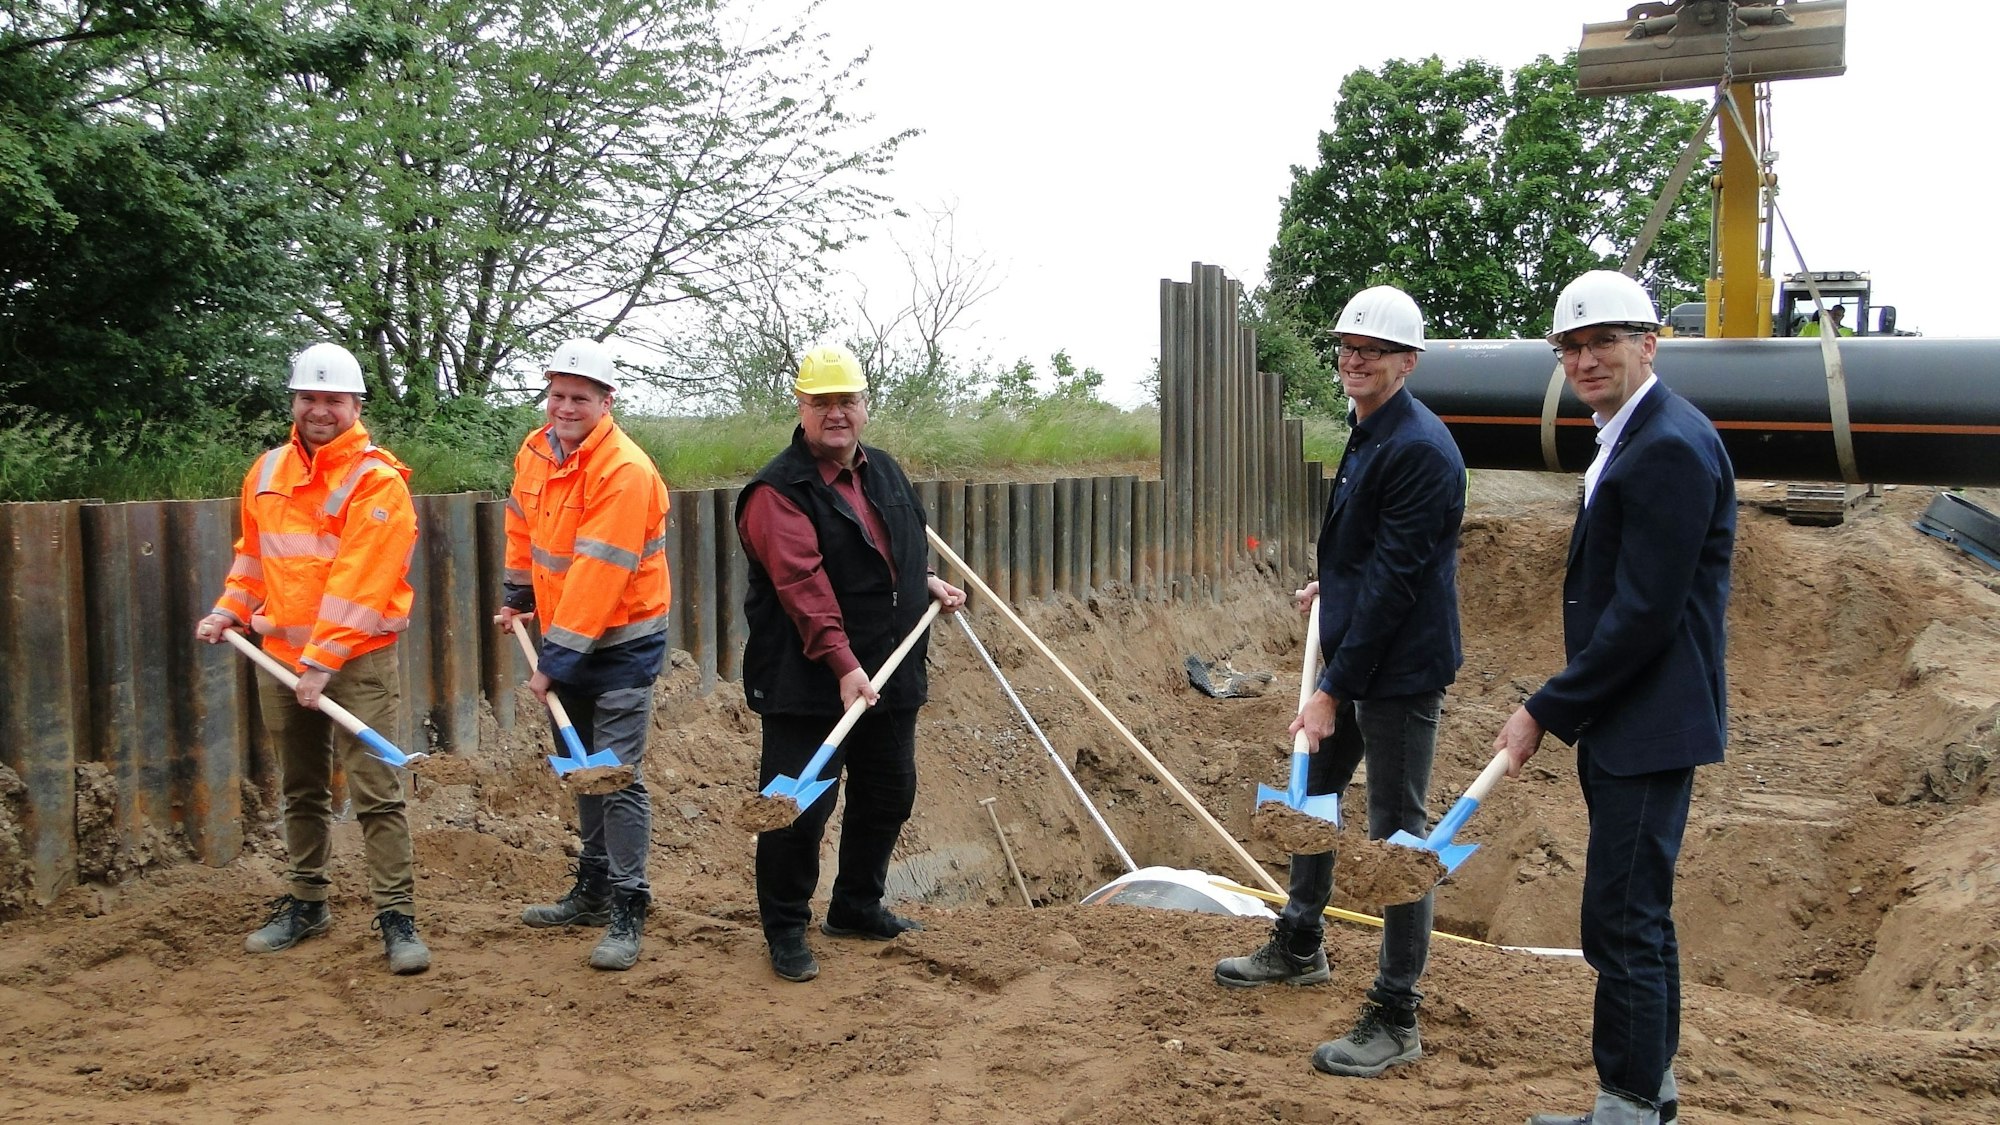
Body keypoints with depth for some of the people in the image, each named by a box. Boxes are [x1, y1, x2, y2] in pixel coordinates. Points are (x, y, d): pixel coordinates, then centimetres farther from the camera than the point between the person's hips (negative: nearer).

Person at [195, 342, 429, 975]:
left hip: (358, 659, -6)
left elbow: (359, 582, -18)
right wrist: (228, 612, 7)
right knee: (301, 790, 16)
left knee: (376, 792, -7)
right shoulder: (266, 472, 10)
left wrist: (323, 662, -21)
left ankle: (396, 917, -2)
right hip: (280, 656, 6)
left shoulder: (378, 480, -12)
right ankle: (306, 903, 29)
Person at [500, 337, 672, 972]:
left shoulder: (625, 471, -23)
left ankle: (628, 913, -1)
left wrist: (554, 662, -25)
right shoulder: (536, 451, 3)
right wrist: (518, 598, 23)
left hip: (623, 644, -8)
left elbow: (597, 576, -26)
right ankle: (592, 891, 31)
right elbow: (524, 532, 20)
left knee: (617, 777, -9)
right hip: (566, 640, 8)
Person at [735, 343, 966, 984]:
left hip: (890, 673, 8)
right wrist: (844, 665, -35)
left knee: (889, 796, 18)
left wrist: (927, 584, 15)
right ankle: (786, 931, 16)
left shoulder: (884, 471, 11)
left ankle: (857, 907, 37)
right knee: (799, 810, -2)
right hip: (809, 684, -8)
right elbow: (805, 585, -27)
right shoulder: (778, 492, -15)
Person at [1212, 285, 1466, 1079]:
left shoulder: (1420, 449, -21)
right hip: (1351, 651, 10)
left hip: (1400, 671, -10)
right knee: (1311, 794, 21)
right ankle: (1299, 946, 42)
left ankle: (1396, 1019, 9)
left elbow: (1395, 583, -24)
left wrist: (1334, 690, -23)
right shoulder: (1365, 433, 9)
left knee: (1397, 836, -2)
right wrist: (1331, 584, 23)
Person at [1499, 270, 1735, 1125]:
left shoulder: (1670, 448, -19)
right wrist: (1560, 707, 15)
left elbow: (1644, 616, -23)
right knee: (1637, 914, 20)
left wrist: (1546, 712, -16)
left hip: (1650, 726, -11)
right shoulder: (1629, 438, 13)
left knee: (1622, 920, -3)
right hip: (1622, 721, 11)